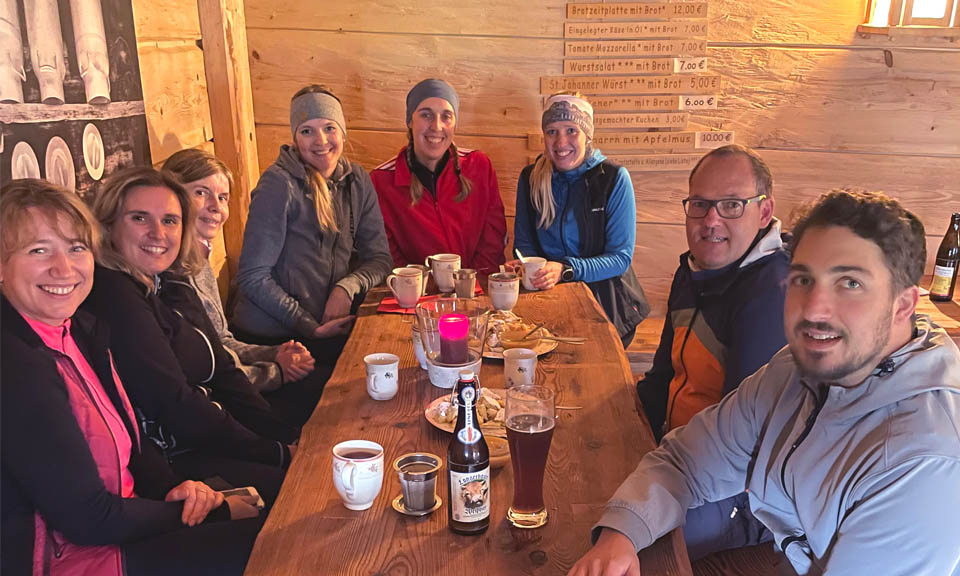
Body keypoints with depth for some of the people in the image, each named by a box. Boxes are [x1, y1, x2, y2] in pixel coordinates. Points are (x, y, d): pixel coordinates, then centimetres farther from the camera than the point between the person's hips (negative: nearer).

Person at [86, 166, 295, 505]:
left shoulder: (173, 285, 11)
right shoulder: (112, 296, -17)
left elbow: (223, 375, 11)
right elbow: (175, 407, -19)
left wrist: (291, 439, 0)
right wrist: (278, 454, -14)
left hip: (209, 440, 9)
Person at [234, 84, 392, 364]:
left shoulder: (356, 180, 7)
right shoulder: (279, 185, -11)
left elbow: (379, 258, 7)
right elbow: (253, 277, -12)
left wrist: (347, 287, -14)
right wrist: (311, 327, -17)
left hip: (331, 326, 6)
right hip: (272, 338, -6)